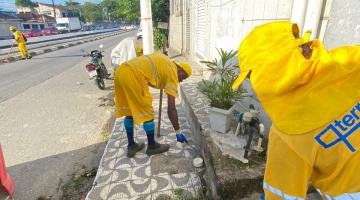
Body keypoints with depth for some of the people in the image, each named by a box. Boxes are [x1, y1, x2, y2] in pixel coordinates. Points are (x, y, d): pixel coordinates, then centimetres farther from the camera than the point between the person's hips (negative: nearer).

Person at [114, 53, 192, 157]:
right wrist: (178, 131, 8)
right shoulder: (172, 73, 3)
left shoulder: (165, 62, 25)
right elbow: (171, 109, 1)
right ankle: (152, 146, 22)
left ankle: (131, 146, 29)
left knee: (129, 111, 17)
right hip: (133, 76, -9)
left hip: (120, 71, 9)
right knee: (147, 112, 6)